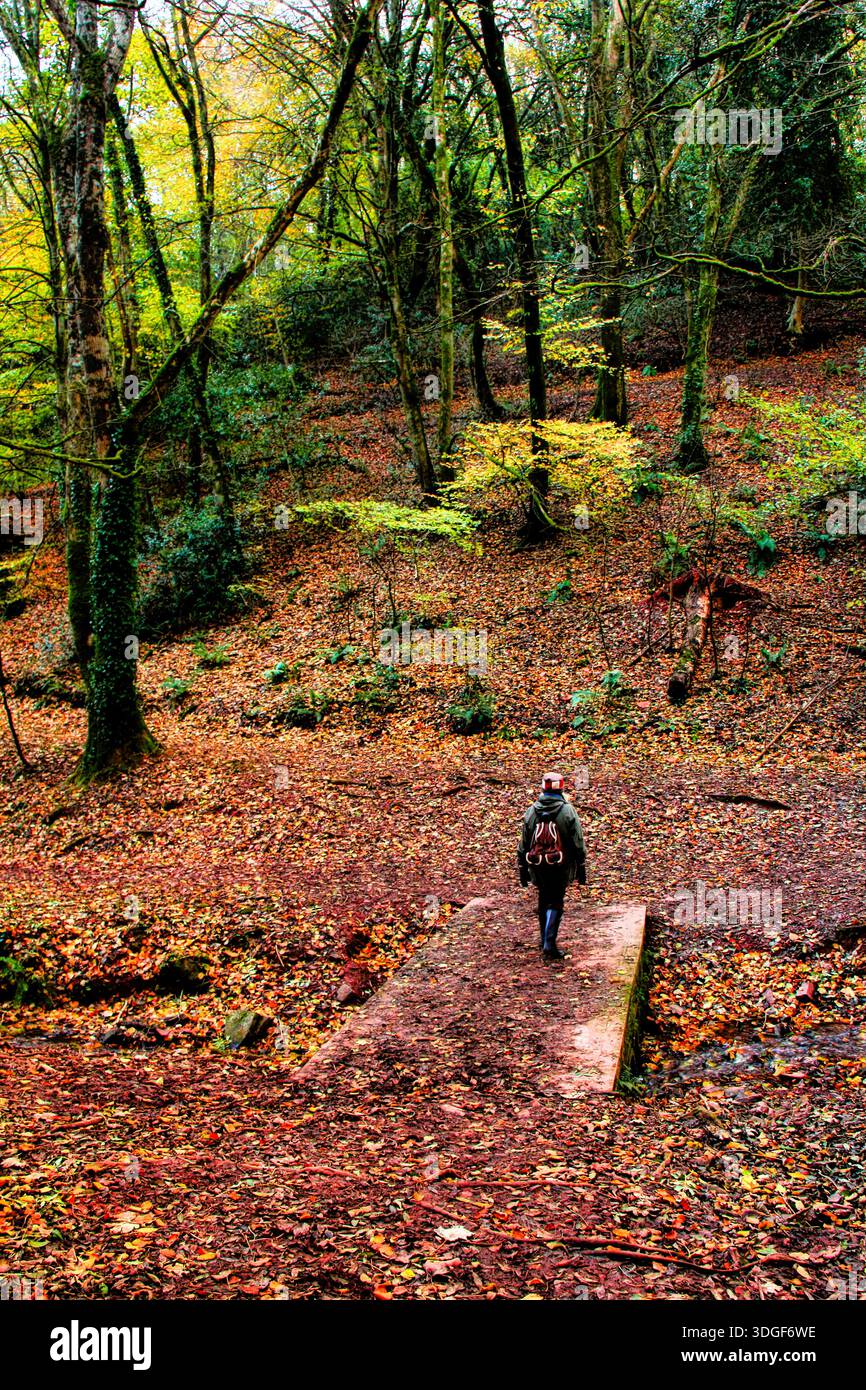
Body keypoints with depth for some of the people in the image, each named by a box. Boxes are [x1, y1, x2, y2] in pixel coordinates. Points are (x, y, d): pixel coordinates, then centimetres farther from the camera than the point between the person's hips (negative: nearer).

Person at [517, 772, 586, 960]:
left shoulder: (531, 812, 3)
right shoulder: (568, 811, -7)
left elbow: (523, 844, 7)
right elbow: (578, 843, -6)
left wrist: (522, 869, 14)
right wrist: (581, 868, 2)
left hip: (538, 867, 3)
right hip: (561, 867, -3)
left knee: (544, 900, 20)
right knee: (555, 903, 2)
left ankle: (544, 939, 31)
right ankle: (549, 945, -8)